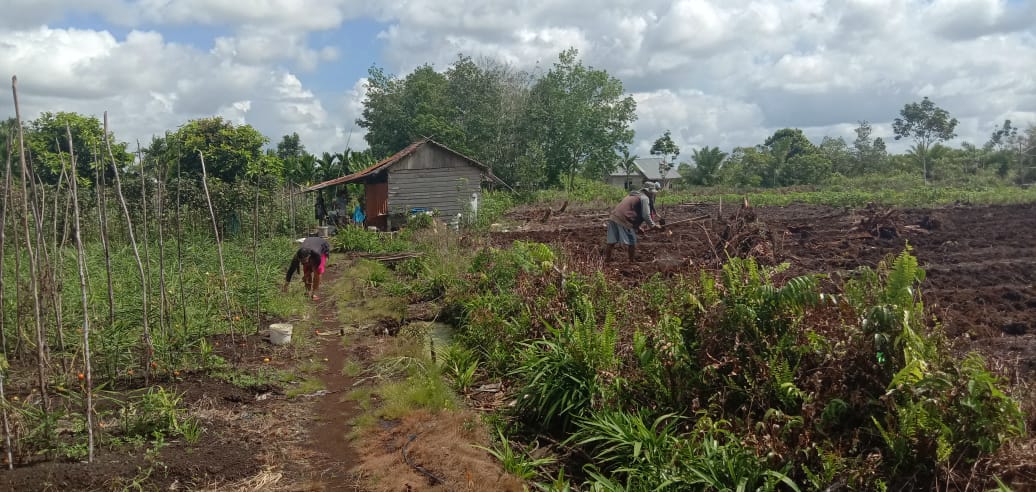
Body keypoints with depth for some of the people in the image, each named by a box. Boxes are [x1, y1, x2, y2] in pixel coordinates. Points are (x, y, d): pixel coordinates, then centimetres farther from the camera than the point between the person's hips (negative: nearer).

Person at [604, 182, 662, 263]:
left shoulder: (633, 195, 29)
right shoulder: (644, 198, 1)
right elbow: (646, 215, -7)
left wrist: (637, 226, 33)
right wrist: (653, 225, 6)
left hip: (613, 217, 9)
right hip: (623, 220, -9)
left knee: (611, 242, 16)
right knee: (631, 243, 4)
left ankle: (606, 259, 23)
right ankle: (632, 261, 11)